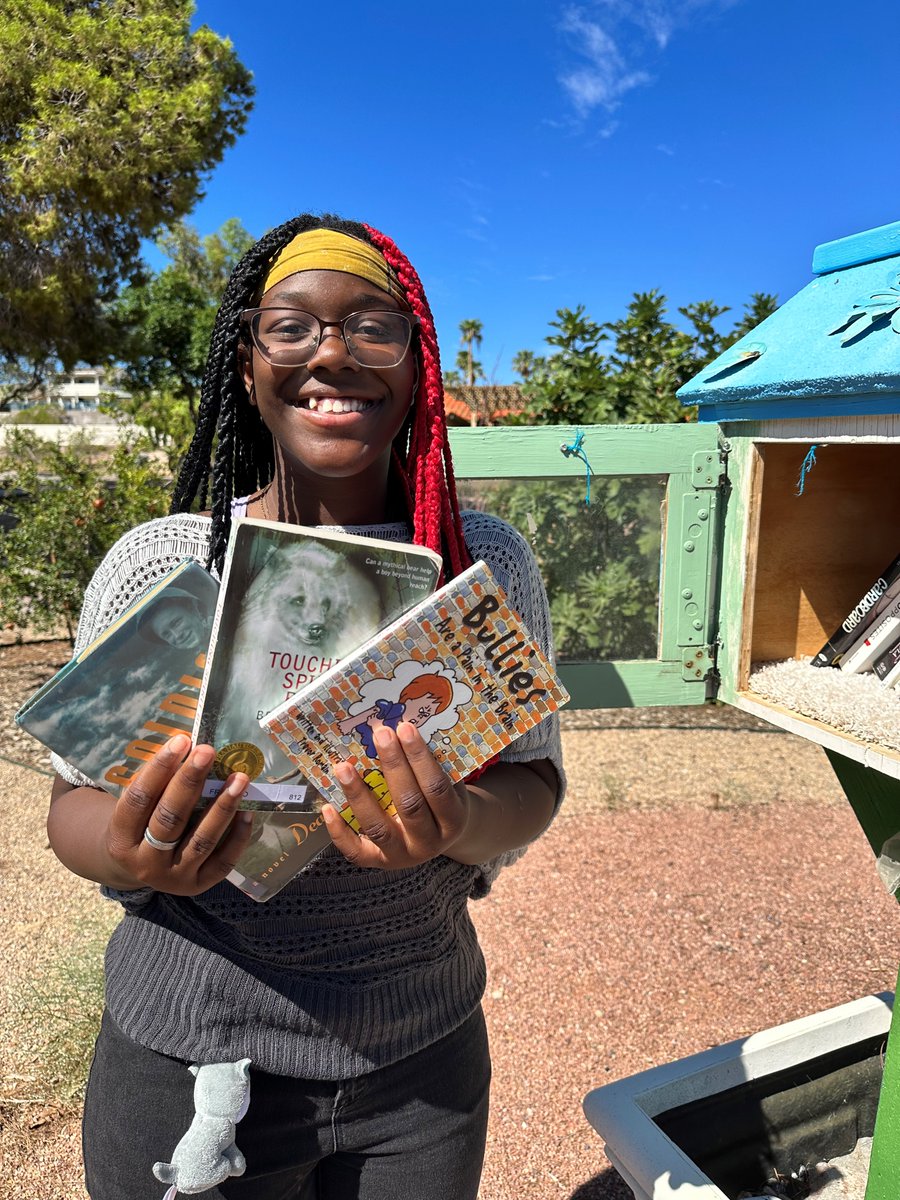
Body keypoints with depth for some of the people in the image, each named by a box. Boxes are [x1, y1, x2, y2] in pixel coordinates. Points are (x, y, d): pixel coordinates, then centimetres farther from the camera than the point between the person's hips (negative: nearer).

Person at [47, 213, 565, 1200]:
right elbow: (76, 802, -4)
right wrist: (134, 854, -27)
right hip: (188, 1058, 0)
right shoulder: (155, 562, -10)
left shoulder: (487, 562, -8)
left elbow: (533, 780, -5)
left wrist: (463, 825, -27)